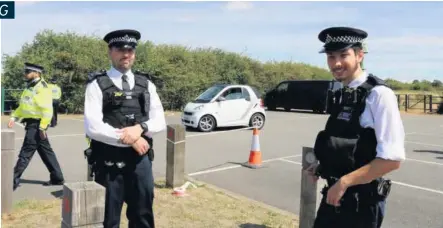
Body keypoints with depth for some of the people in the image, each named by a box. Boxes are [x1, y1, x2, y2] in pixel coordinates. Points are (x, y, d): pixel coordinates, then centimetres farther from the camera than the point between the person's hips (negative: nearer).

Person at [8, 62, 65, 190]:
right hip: (32, 124, 10)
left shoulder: (42, 88, -15)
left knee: (25, 153, -4)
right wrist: (14, 117, 8)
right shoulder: (30, 87, 15)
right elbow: (23, 106, 22)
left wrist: (42, 127, -23)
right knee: (46, 152, 13)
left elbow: (47, 110, -21)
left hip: (36, 125, -10)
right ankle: (57, 178, 20)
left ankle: (14, 181, 3)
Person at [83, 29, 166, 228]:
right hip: (109, 162, -3)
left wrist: (140, 127, -15)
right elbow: (93, 127, -14)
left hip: (140, 159, 4)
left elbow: (160, 121, 5)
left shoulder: (146, 84, 9)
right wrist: (130, 140, -14)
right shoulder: (97, 85, -4)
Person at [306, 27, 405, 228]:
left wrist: (344, 182, -18)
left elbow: (392, 158, -22)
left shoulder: (378, 94, -17)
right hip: (334, 194, 7)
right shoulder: (340, 95, 6)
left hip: (361, 200, -7)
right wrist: (322, 167, 6)